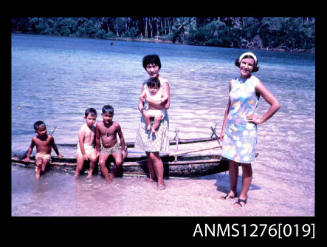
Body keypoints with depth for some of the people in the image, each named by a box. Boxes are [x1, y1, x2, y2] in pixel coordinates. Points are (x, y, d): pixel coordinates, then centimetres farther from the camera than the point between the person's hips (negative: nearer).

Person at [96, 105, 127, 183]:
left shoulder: (116, 125, -14)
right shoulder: (99, 125, -10)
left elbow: (121, 137, -1)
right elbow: (97, 139, 5)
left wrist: (123, 150, 4)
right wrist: (98, 151, 10)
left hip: (115, 147, -2)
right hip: (104, 148, 2)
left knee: (119, 162, -25)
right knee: (101, 162, -24)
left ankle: (114, 175, 7)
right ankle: (108, 179, -8)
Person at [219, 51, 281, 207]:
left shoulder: (255, 84, -10)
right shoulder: (233, 82, 6)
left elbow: (276, 104, -12)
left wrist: (260, 120, -8)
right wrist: (223, 129, 12)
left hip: (246, 130, -5)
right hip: (231, 128, 5)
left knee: (245, 164, 3)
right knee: (232, 162, 13)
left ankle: (243, 196, 17)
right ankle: (232, 192, 28)